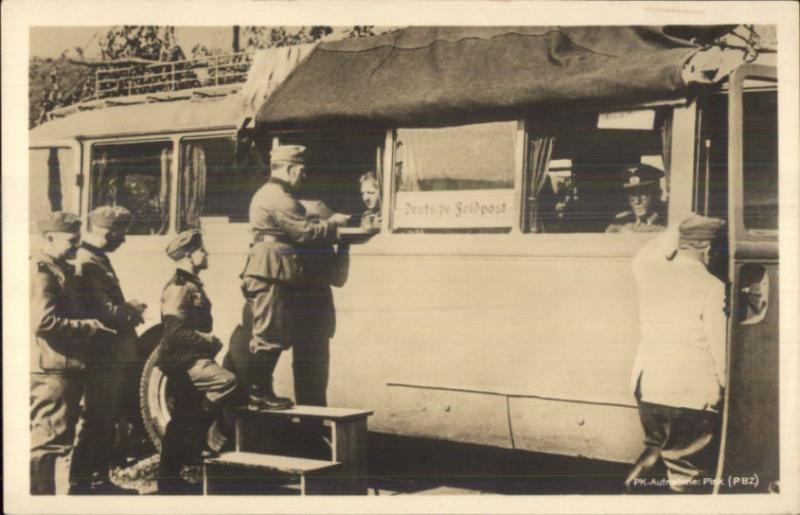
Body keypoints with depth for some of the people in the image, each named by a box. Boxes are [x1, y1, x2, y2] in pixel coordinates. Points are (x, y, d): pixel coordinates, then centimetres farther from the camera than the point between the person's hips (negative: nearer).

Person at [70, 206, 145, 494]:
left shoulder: (98, 259, 16)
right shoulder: (87, 264, -17)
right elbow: (105, 313, -22)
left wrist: (128, 310, 4)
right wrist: (131, 310, -5)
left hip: (116, 357, 10)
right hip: (103, 358, -10)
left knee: (107, 422, 17)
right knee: (96, 423, -3)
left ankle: (100, 480, 27)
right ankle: (79, 485, 5)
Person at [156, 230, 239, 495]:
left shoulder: (192, 285, 18)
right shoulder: (179, 287, -14)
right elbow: (176, 332, -23)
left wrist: (210, 342, 10)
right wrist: (209, 341, -15)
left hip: (190, 358, 10)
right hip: (181, 360, -10)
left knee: (181, 419, 12)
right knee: (227, 381, -26)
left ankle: (169, 478, 18)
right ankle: (194, 434, -15)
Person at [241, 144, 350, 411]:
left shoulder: (267, 194, 23)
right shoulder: (279, 197, -13)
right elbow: (305, 232, -16)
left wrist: (323, 225, 13)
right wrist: (332, 223, -2)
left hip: (267, 274, 11)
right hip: (272, 272, -11)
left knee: (270, 337, 12)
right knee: (270, 336, -7)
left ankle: (260, 391, 15)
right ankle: (259, 393, -3)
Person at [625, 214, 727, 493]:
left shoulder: (649, 272, 3)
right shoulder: (712, 288, -12)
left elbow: (641, 257, 29)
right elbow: (721, 347, -12)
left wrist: (679, 234, 28)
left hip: (647, 386, 6)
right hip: (692, 394, -6)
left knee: (658, 446, 31)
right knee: (687, 478, 4)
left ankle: (636, 480, 16)